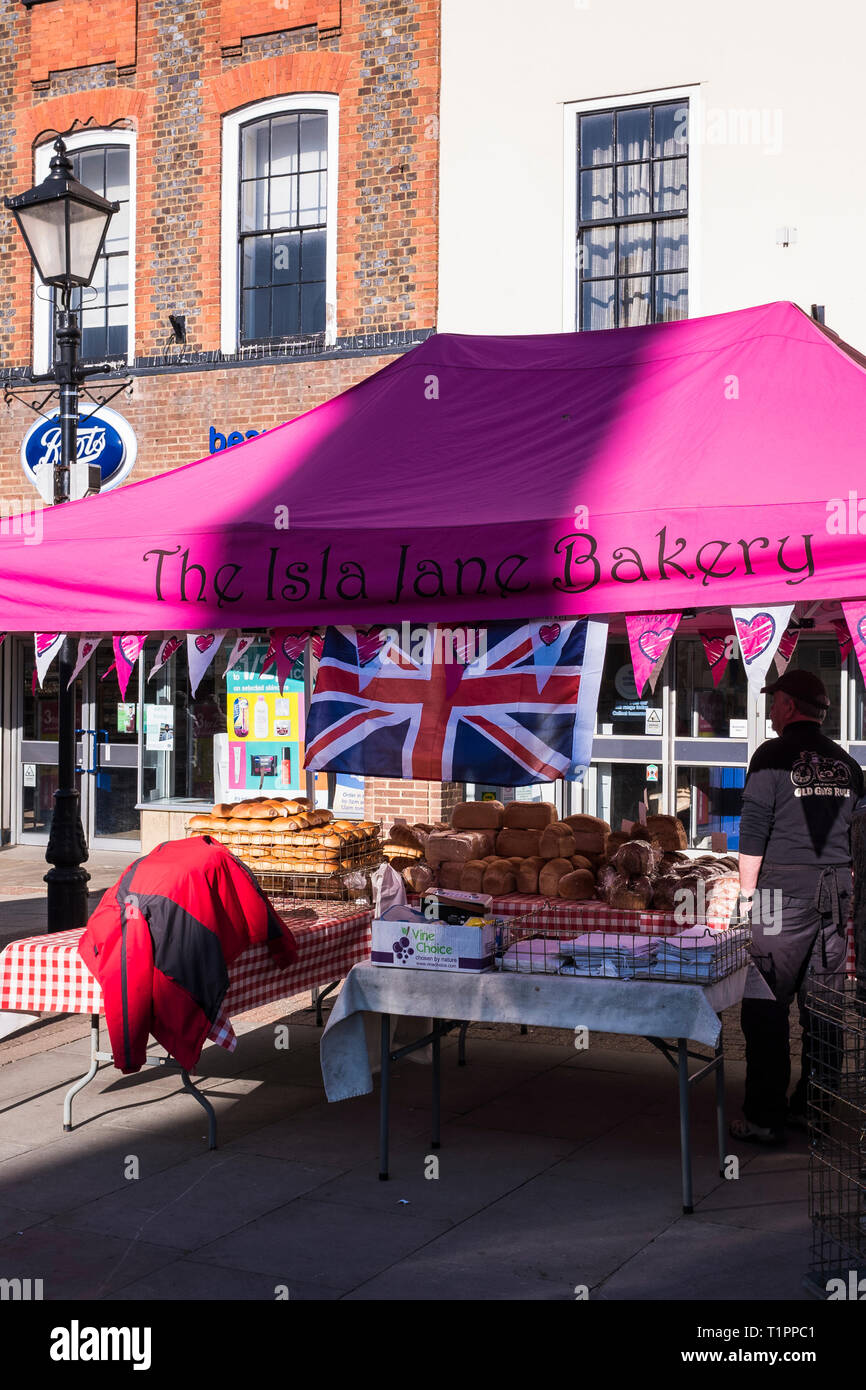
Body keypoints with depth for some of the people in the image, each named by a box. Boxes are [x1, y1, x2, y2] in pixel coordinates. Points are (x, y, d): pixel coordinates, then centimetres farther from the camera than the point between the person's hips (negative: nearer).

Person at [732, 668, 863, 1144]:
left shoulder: (774, 755, -5)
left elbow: (753, 830, -8)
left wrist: (746, 892, -3)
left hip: (786, 890, -6)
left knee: (767, 1007, -2)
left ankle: (765, 1118, 0)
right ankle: (814, 1107, 18)